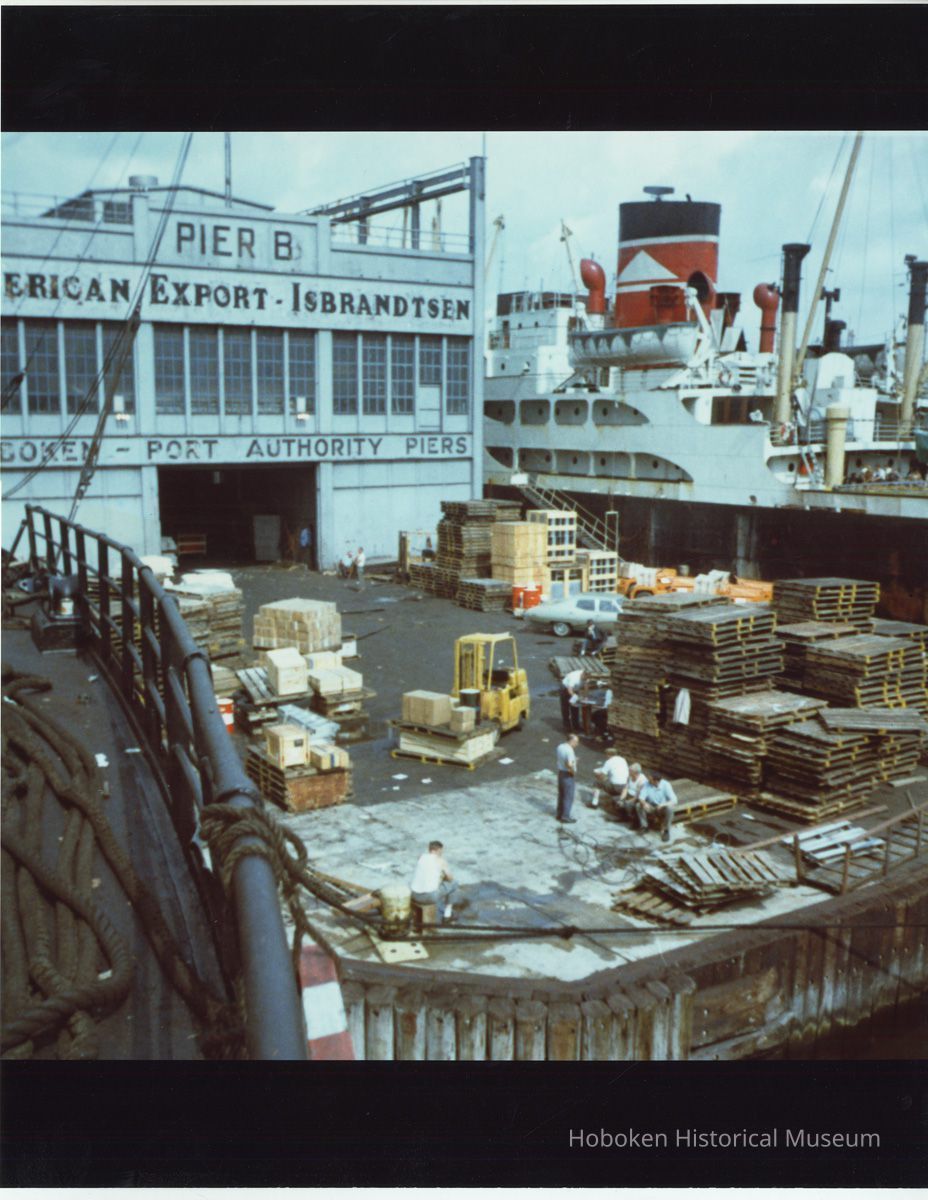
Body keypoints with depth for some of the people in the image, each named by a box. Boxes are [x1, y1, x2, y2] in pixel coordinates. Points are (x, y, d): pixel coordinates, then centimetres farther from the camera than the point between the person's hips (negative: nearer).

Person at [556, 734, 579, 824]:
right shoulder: (569, 750, -25)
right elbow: (569, 764, -35)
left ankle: (560, 814, 30)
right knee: (568, 797, 3)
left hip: (560, 773, 9)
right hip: (568, 775, -9)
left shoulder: (560, 747, 3)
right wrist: (573, 772, -18)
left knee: (561, 795, 19)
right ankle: (565, 817, 8)